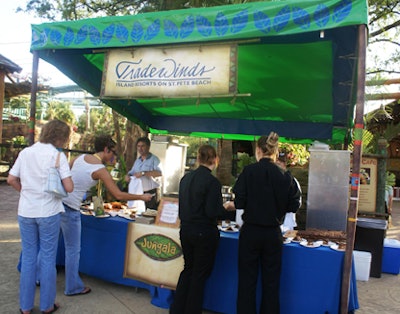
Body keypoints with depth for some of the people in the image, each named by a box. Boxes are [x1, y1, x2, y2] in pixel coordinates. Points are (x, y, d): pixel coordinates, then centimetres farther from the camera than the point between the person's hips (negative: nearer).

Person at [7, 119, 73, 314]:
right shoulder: (57, 155, -11)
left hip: (26, 212, 4)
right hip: (48, 212, -4)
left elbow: (11, 179, 5)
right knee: (48, 259, 9)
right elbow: (69, 187, -15)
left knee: (28, 258, 15)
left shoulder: (25, 152, 3)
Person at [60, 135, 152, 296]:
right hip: (70, 209, -8)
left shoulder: (81, 157, 6)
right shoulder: (100, 170, -13)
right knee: (73, 250, 6)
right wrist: (142, 197, -3)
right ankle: (73, 287, 19)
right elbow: (118, 195, -13)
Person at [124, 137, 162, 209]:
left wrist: (143, 173, -25)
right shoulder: (137, 160, 18)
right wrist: (127, 176, -3)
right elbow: (131, 172, 21)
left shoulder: (154, 159, -5)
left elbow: (159, 173, -20)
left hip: (151, 193, -6)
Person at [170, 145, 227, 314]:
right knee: (200, 273, 10)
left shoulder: (186, 178, 2)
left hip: (186, 229, 7)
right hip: (205, 233, -6)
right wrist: (224, 207, -1)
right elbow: (212, 212, -19)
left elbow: (182, 204, 9)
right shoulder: (212, 181, -18)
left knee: (188, 268, 22)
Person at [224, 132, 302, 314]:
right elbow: (293, 205, 1)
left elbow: (240, 202, -12)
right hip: (273, 233, 2)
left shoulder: (249, 171, -10)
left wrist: (229, 205, 8)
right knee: (271, 281, 15)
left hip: (251, 232, -2)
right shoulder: (284, 176, -3)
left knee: (247, 280, 11)